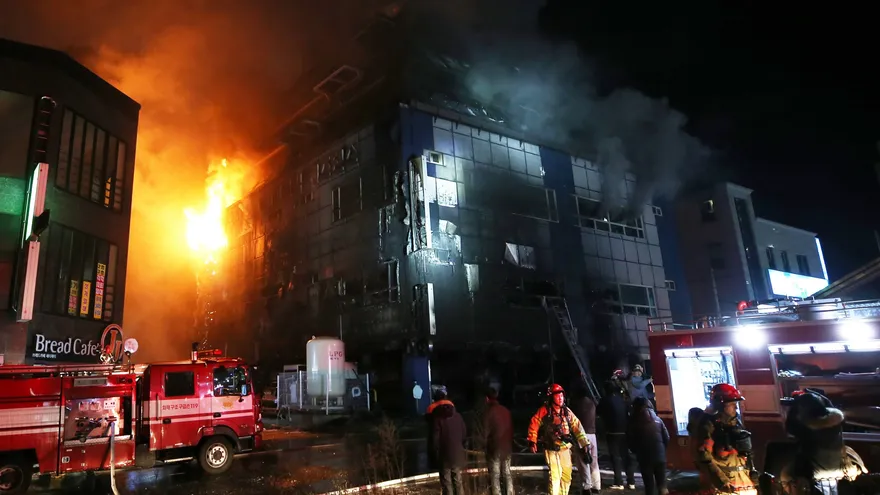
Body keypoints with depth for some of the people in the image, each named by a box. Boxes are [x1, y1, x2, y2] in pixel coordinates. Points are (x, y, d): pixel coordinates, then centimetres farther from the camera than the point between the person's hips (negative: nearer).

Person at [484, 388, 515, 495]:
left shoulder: (489, 412, -13)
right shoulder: (506, 410, 4)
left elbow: (486, 431, -10)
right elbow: (511, 428, 9)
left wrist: (485, 447, 5)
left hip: (494, 448, -5)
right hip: (507, 447, 5)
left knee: (495, 476, 2)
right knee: (507, 474, 14)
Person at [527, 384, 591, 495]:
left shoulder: (567, 411, 3)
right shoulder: (544, 411, -11)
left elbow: (577, 426, 4)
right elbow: (534, 424, -8)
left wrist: (585, 443, -1)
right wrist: (532, 442, -10)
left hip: (565, 448, 5)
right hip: (551, 449, -5)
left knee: (566, 475, 14)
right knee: (555, 475, -9)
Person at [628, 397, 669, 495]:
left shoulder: (633, 422, -3)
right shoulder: (657, 419, 5)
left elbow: (631, 442, -3)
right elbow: (667, 438, 3)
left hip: (644, 458, -2)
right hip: (660, 456, 2)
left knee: (649, 485, 7)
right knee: (662, 483, 13)